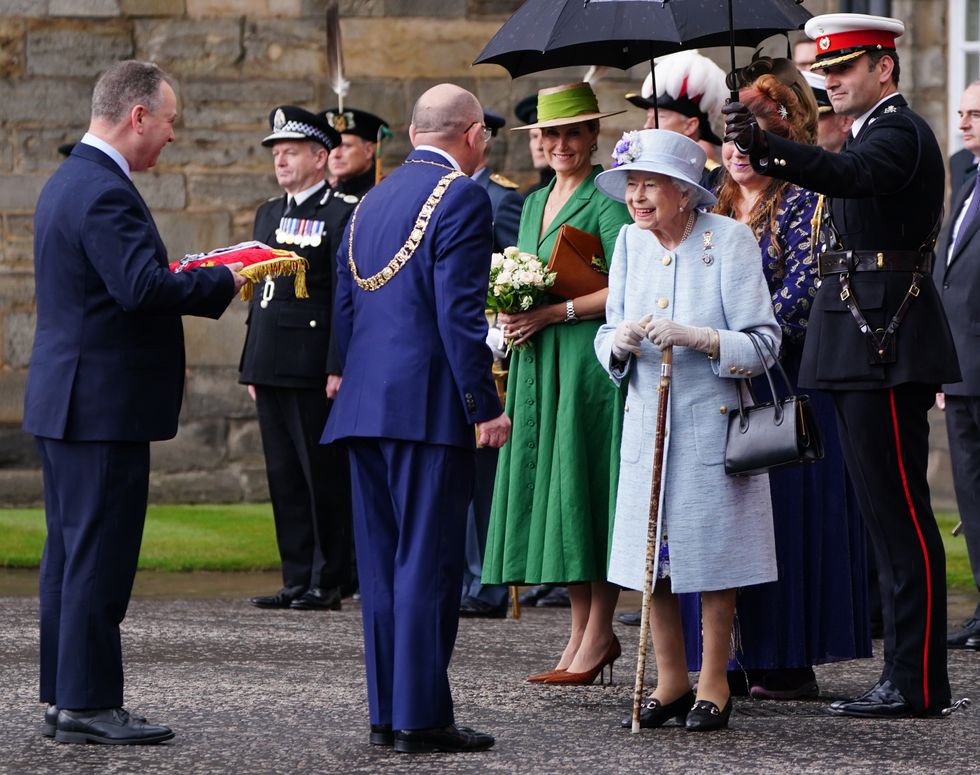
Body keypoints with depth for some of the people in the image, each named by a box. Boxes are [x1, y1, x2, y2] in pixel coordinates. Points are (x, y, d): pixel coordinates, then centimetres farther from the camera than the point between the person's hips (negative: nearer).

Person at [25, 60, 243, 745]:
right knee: (99, 555, -6)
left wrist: (186, 277, 11)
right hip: (104, 404, -11)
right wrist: (222, 283, -16)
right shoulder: (104, 191, -18)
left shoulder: (68, 181, 15)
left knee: (72, 553, 13)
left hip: (67, 401, 11)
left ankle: (64, 698, 17)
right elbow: (142, 286, -29)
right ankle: (87, 705, -4)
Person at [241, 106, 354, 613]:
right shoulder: (268, 214, 18)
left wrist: (338, 368, -16)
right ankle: (296, 580, 13)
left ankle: (327, 584, 1)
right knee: (284, 477, 9)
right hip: (271, 369, 8)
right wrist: (250, 366, 17)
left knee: (324, 476, -3)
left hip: (314, 370, -7)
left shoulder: (342, 215, -5)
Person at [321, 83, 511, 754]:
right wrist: (486, 407, -14)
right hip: (429, 405, -8)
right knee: (428, 564, -5)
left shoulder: (372, 202, 17)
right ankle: (421, 717, -6)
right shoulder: (462, 197, -8)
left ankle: (387, 712, 13)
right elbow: (460, 312, -16)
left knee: (382, 563, 10)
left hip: (365, 406, 8)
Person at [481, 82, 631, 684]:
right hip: (537, 364, 8)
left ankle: (598, 634, -3)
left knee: (586, 489, -7)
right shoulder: (535, 204, 19)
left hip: (589, 360, -8)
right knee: (548, 492, 6)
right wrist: (511, 314, 3)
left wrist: (554, 313, -17)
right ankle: (582, 632, 11)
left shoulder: (607, 199, -7)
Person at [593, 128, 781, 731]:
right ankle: (672, 681, 20)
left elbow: (763, 342, -12)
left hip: (712, 421, -4)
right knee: (651, 551, 6)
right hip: (647, 422, 4)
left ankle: (714, 684, 13)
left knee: (713, 550, 1)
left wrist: (696, 337, -25)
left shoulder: (730, 240, -9)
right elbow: (610, 336, 11)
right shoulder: (631, 242, 5)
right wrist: (620, 343, -13)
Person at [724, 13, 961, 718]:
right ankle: (908, 676, 16)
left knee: (900, 513, -9)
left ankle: (918, 684, -8)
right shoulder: (876, 133, 21)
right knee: (888, 513, 12)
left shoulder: (900, 132, -12)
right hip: (866, 348, 11)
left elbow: (845, 175, -34)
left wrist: (764, 147, -47)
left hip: (886, 345, -11)